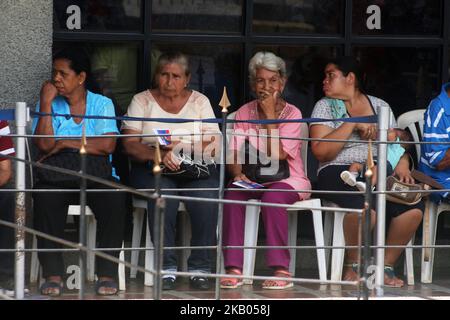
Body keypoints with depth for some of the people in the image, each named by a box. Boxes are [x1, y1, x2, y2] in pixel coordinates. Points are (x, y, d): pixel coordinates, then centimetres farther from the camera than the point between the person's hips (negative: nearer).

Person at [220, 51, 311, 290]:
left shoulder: (292, 113, -4)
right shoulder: (244, 113, 7)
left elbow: (277, 154, -17)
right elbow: (233, 154, 1)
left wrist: (270, 115, -16)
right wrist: (238, 174, -21)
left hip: (288, 179, -3)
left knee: (272, 197, -37)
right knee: (233, 195, -30)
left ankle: (281, 269, -32)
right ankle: (233, 268, -32)